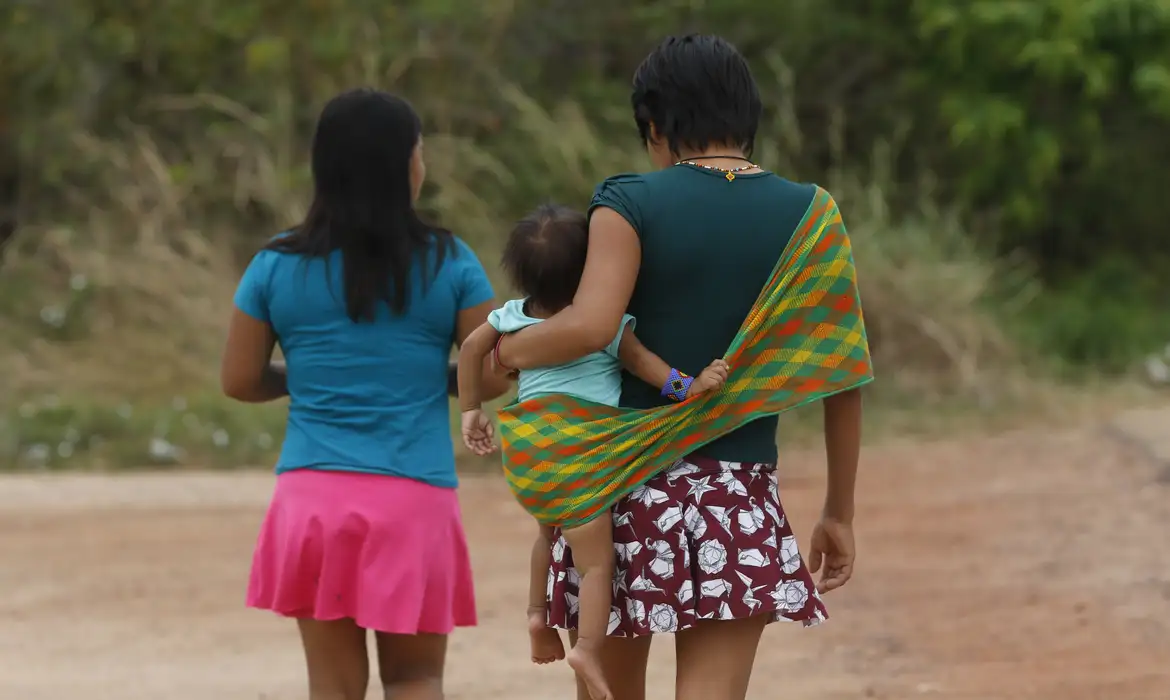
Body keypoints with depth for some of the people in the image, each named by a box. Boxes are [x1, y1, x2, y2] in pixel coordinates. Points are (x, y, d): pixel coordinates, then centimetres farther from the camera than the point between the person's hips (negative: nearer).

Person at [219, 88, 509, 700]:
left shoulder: (276, 266, 3)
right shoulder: (448, 264, -1)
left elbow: (240, 381, 6)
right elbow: (491, 378, 0)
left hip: (311, 494, 1)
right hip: (414, 498, -1)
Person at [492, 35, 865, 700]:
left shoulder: (632, 204, -4)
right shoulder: (807, 215, 5)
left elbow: (591, 325, -20)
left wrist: (499, 353, -2)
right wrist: (840, 511, 13)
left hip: (627, 477, -1)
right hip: (740, 495, 1)